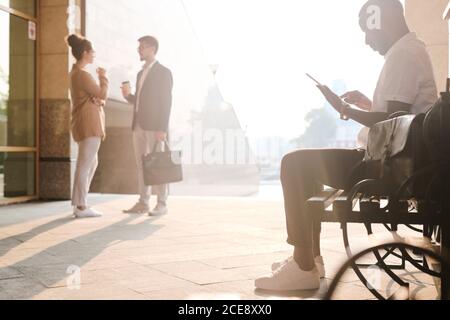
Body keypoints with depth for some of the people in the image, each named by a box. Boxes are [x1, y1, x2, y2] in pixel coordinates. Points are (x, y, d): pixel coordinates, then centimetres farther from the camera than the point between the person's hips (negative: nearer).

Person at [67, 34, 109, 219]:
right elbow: (103, 94, -12)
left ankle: (79, 204, 19)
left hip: (86, 123, 11)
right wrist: (103, 77, 4)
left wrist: (98, 100, -2)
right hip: (89, 123, -11)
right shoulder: (82, 74, -15)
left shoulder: (76, 72, 17)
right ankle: (81, 207, -1)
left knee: (92, 163, 16)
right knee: (85, 165, -6)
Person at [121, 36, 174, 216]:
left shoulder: (163, 72, -4)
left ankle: (161, 204, 0)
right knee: (142, 166, 7)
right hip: (138, 126, 8)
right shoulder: (141, 73, 20)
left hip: (154, 127, -8)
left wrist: (162, 129, -19)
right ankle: (143, 203, 12)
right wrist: (128, 96, 1)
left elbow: (166, 102, -11)